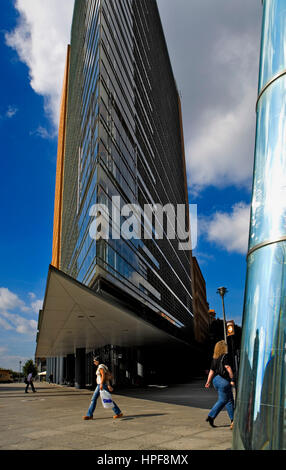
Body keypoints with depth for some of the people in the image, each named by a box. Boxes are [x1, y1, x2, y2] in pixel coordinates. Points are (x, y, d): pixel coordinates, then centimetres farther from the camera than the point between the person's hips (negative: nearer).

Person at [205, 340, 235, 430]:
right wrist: (232, 379, -16)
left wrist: (208, 381, 11)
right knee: (223, 400, 2)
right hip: (223, 380, -8)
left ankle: (233, 420, 15)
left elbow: (211, 371, 11)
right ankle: (211, 416, 2)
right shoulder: (224, 356, -9)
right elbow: (228, 368, -17)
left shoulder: (214, 358, 12)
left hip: (216, 380, 8)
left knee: (229, 400, 14)